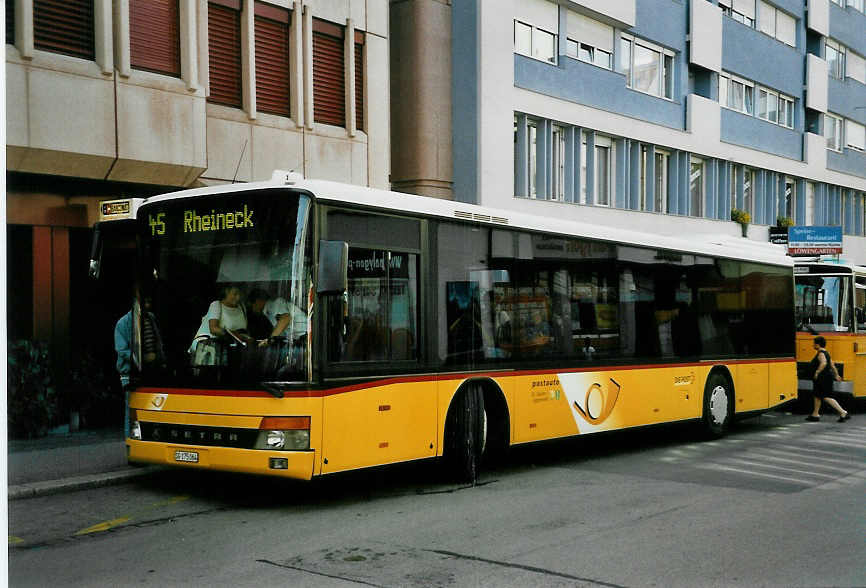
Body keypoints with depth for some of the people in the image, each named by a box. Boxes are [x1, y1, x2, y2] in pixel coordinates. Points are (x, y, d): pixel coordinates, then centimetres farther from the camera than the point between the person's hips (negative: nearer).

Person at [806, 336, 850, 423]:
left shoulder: (821, 353, -17)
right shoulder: (826, 353, 14)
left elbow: (824, 363, -36)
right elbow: (832, 365, 19)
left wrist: (817, 372, -30)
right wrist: (836, 375, 22)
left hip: (824, 379, -11)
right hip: (823, 379, 11)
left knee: (826, 397, -9)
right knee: (817, 395, 17)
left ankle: (843, 413, -10)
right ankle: (815, 415, 24)